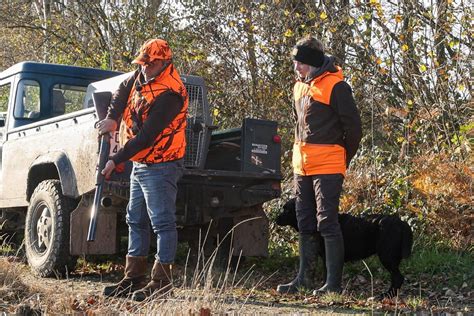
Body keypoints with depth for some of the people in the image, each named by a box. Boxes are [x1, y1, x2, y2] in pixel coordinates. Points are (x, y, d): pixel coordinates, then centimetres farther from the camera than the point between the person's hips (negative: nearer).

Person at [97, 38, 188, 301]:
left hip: (160, 166, -10)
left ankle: (161, 280, -1)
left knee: (162, 222, -6)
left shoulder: (169, 93, -24)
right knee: (136, 220, 14)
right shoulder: (142, 75, 4)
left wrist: (116, 161, -22)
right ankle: (134, 277, 23)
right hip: (139, 164, 10)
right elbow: (122, 92, 20)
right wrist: (112, 118, -1)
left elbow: (147, 136, -26)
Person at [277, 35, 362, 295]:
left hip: (327, 167, -8)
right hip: (302, 166, 8)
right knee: (305, 224, 12)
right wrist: (301, 154, 17)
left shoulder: (335, 86, -10)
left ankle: (333, 283, -2)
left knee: (327, 223, -8)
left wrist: (342, 159, 1)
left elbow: (353, 127, -8)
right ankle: (305, 278, 20)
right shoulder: (300, 86, 15)